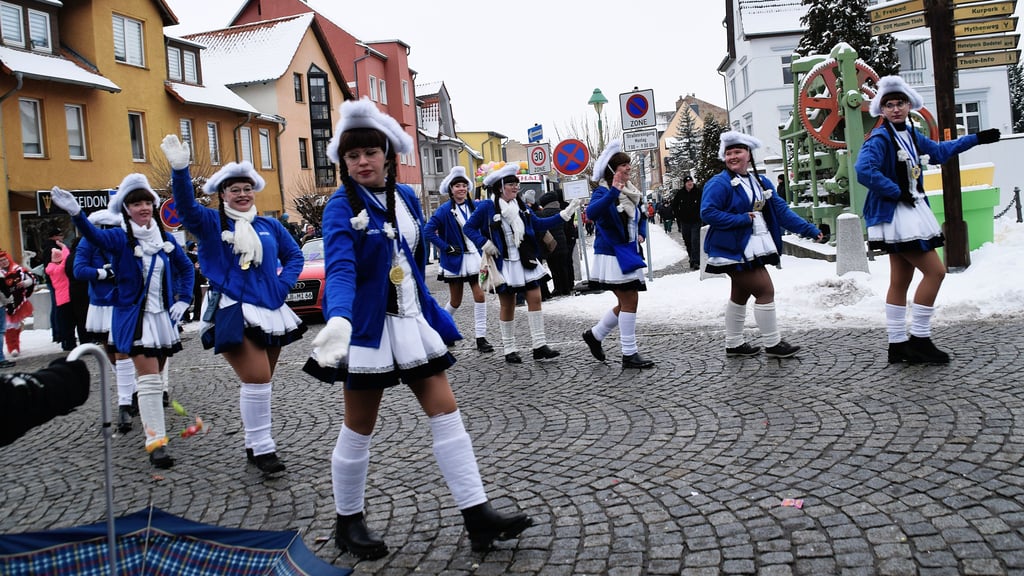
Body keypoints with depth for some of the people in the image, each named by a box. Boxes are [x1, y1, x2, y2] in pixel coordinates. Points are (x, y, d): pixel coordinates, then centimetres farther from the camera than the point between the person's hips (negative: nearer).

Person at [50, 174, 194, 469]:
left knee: (154, 375, 17)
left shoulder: (166, 239, 5)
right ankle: (156, 441, -8)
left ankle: (150, 420, 37)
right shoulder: (121, 238, -8)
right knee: (149, 378, -11)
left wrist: (183, 299, 6)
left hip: (163, 316, 5)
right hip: (134, 317, -5)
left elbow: (186, 268, 17)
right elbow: (95, 236, -30)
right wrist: (76, 213, -49)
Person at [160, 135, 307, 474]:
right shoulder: (210, 223, 0)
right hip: (232, 312, -5)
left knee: (261, 381, 12)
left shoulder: (270, 226, 10)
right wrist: (180, 170, -35)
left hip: (269, 311, 5)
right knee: (256, 378, -15)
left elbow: (295, 256, 17)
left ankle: (254, 444, 27)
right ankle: (261, 447, -2)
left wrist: (283, 285, 1)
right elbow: (186, 206, -19)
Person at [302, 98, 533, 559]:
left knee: (446, 413, 2)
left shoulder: (406, 197, 6)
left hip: (412, 321, 6)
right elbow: (340, 268, -28)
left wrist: (429, 310, 16)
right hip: (368, 326, -6)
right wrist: (338, 319, -46)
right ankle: (348, 523, 26)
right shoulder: (342, 206, -12)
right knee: (359, 428, 6)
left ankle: (478, 517, 7)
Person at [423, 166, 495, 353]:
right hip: (455, 260, -3)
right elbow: (428, 231, -12)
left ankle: (481, 337, 0)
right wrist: (446, 247, -14)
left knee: (480, 297, -6)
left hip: (474, 257, 3)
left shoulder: (473, 207, 5)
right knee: (456, 301, 7)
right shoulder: (445, 210, -8)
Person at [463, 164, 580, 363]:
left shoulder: (520, 205, 9)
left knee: (535, 298, -2)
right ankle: (509, 349, 17)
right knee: (508, 306, 4)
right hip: (504, 264, -5)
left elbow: (538, 224, 15)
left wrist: (564, 214, 9)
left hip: (526, 260, 5)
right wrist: (485, 244, -17)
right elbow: (469, 228, -4)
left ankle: (539, 346, 3)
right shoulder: (487, 207, -9)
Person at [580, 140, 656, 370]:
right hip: (612, 255, -8)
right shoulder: (603, 191, -13)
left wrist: (641, 234, 6)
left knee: (626, 303, 13)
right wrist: (614, 192, -40)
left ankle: (594, 334, 30)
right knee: (629, 301, -7)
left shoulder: (632, 192, 10)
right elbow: (591, 213, -35)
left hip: (629, 254, 8)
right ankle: (629, 354, 2)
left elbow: (641, 217, 26)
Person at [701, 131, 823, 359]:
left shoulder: (761, 182, 10)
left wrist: (808, 229, -1)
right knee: (765, 291, -9)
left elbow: (781, 210, 7)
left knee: (740, 293, 16)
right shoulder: (719, 183, -12)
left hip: (753, 250, 8)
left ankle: (734, 344, 29)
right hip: (734, 251, -8)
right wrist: (742, 219, -22)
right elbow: (707, 213, -21)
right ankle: (772, 344, 3)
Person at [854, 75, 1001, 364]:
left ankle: (898, 345, 14)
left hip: (911, 211, 9)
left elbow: (939, 151, 30)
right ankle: (919, 338, -1)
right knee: (935, 271, -9)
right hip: (895, 215, -9)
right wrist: (897, 192, -22)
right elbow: (864, 170, -29)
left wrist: (976, 139, 34)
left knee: (901, 280, 9)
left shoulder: (910, 134, 13)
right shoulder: (880, 138, -14)